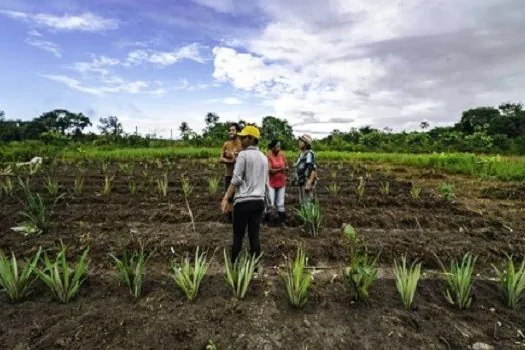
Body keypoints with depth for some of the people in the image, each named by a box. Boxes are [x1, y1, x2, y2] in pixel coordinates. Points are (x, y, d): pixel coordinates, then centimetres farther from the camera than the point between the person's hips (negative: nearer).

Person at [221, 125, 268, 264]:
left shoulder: (243, 154, -7)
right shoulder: (264, 157, 13)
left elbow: (236, 179, -13)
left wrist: (226, 198, -9)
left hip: (244, 201, -6)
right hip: (259, 201, 6)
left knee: (238, 236, 5)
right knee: (254, 236, 9)